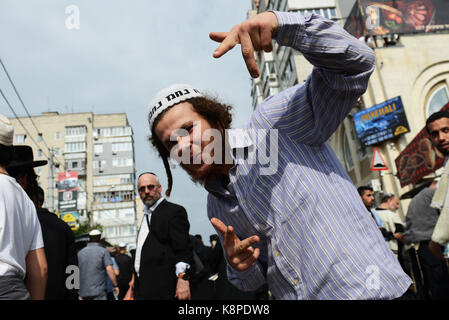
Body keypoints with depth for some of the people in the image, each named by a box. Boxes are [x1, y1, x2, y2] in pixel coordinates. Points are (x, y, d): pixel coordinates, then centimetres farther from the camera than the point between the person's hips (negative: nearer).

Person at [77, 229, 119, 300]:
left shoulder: (80, 252, 10)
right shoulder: (103, 251, -4)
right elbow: (110, 270, -12)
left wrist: (79, 294, 20)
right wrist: (115, 285, -3)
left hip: (84, 292, 5)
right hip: (99, 291, -5)